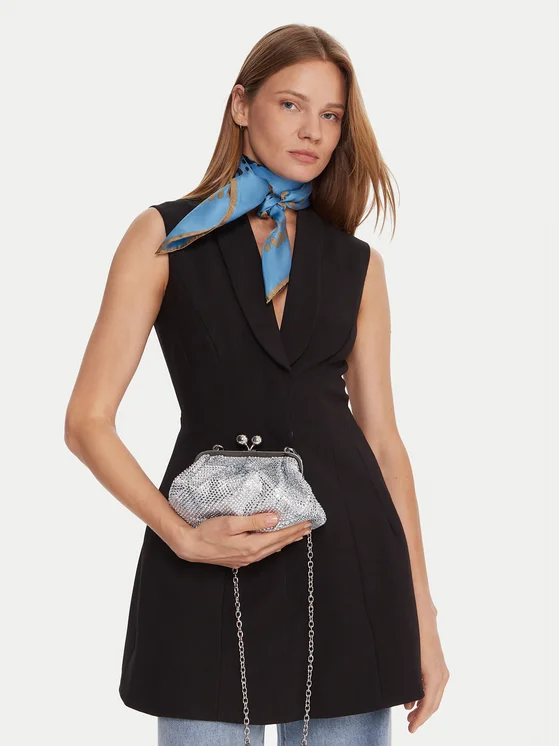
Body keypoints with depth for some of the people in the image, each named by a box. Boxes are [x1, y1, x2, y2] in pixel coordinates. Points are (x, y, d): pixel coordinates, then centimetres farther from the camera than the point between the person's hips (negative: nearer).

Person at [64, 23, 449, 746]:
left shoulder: (356, 264, 11)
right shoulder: (167, 235, 2)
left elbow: (382, 437, 10)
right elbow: (88, 421, -2)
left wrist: (422, 618, 5)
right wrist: (183, 536, -16)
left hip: (346, 554, 3)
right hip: (211, 567, -2)